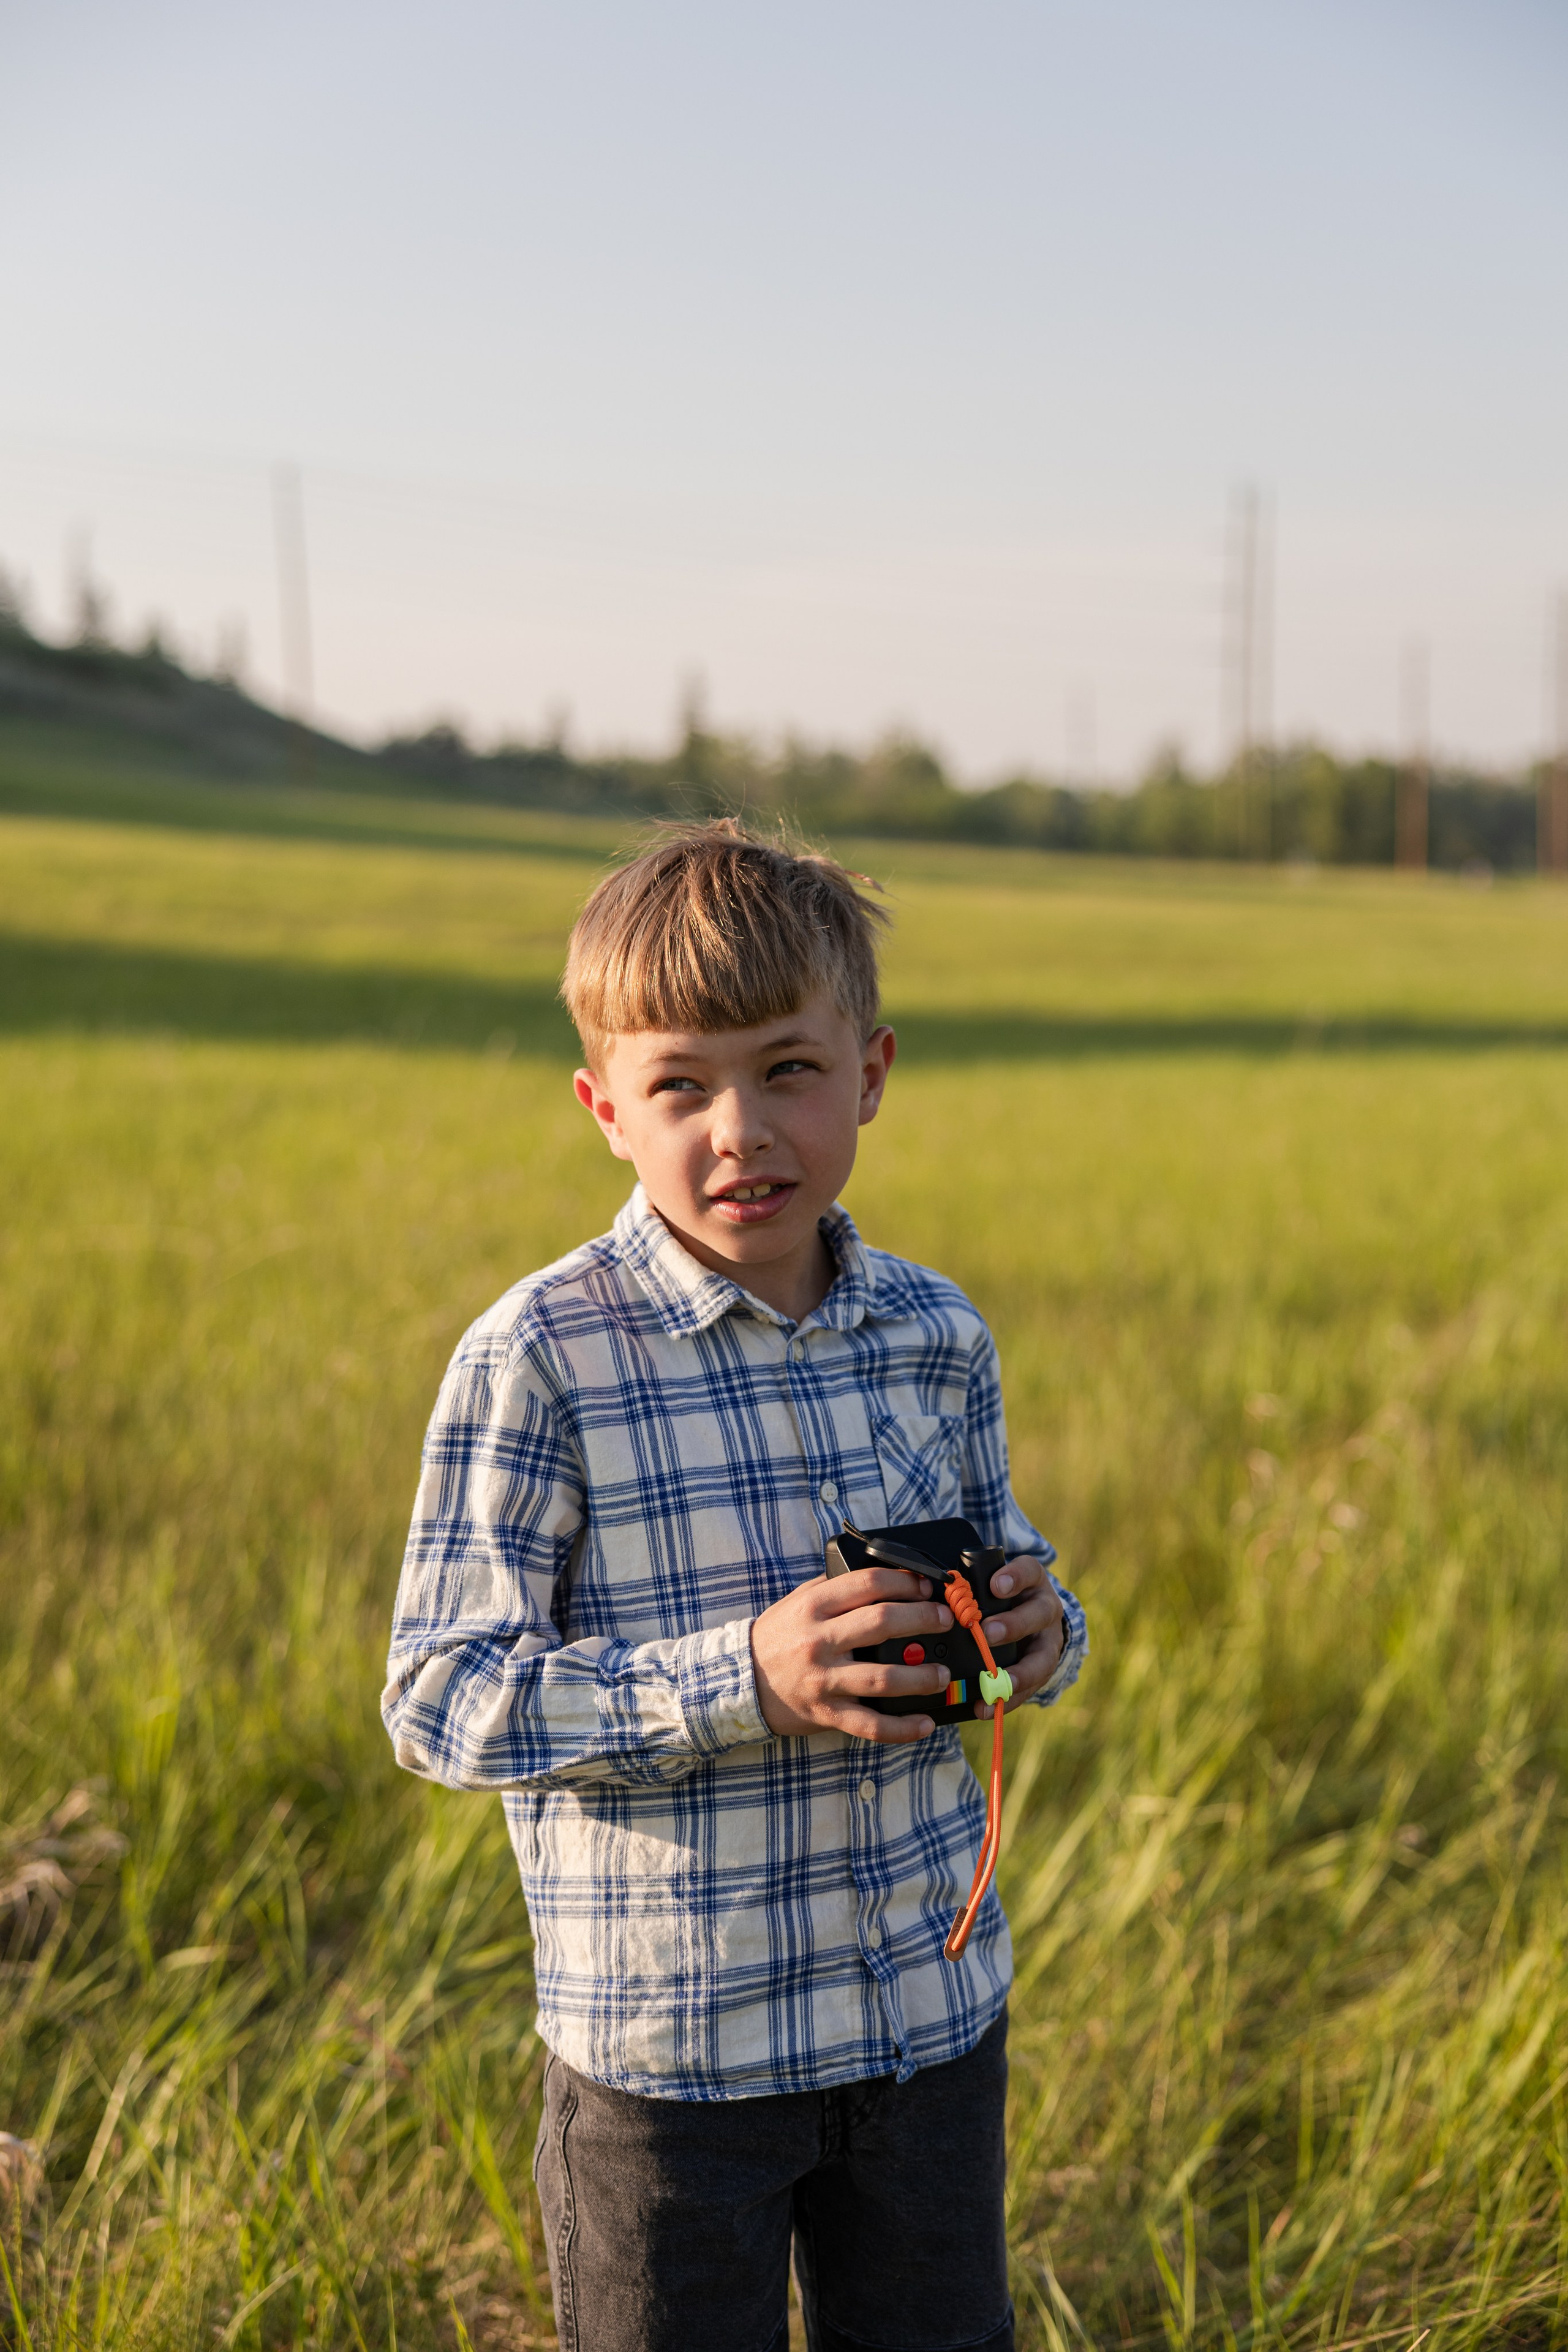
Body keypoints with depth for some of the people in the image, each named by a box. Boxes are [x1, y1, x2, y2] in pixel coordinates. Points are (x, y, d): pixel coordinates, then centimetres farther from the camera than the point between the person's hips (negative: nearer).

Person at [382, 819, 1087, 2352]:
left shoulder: (938, 1339, 0)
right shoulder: (537, 1361, -16)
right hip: (668, 2044, -4)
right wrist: (743, 1682, -27)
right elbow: (440, 1700, -16)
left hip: (935, 2011, 5)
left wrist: (1037, 1626, -9)